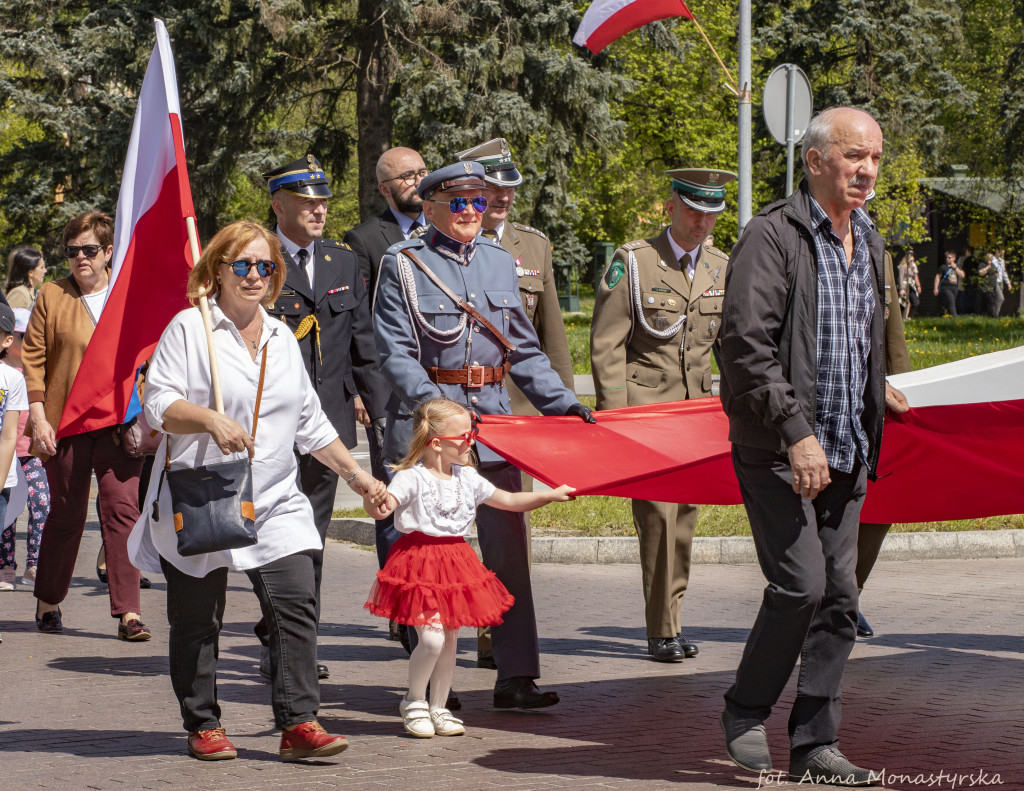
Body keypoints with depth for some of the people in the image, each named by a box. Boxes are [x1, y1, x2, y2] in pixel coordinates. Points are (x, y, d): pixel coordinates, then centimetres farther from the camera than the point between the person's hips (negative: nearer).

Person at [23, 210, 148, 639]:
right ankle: (48, 603, 25)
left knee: (123, 509, -9)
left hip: (119, 424, 0)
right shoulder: (52, 296, 5)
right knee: (66, 514, 6)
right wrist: (38, 418, -4)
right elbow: (32, 357, 4)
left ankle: (128, 613, -8)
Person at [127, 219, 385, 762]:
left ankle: (298, 723, -9)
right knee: (197, 618, 4)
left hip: (274, 502, 4)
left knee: (296, 604, -10)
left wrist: (356, 475, 19)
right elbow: (157, 404, -11)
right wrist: (210, 420, -27)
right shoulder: (189, 329, -2)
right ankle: (203, 726, 17)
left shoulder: (283, 339, 16)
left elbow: (311, 424, 22)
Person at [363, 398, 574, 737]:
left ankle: (438, 709, 21)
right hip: (420, 564, -6)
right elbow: (385, 504, -26)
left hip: (455, 561, 6)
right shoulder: (412, 478, -12)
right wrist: (377, 502, -51)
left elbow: (509, 500, 17)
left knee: (450, 639, 8)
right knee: (431, 637, -15)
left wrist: (552, 494, 11)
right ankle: (413, 703, 7)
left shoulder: (467, 478, 8)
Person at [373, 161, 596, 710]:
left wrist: (563, 402, 9)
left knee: (507, 542, -1)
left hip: (492, 416, 4)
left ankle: (516, 675, 2)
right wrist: (430, 400, -22)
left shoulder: (499, 263, 15)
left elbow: (523, 349, 19)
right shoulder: (404, 264, 1)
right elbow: (394, 351, -7)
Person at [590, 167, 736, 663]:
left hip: (695, 408, 5)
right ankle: (661, 631, -6)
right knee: (657, 512, -11)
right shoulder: (632, 262, -5)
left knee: (684, 514, 5)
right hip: (642, 405, -5)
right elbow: (606, 345, -6)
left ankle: (670, 620, 14)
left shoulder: (721, 268, 10)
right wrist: (614, 414, -12)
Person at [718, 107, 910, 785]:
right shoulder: (773, 235, -10)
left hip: (847, 450, 7)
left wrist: (876, 392, 19)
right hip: (778, 448, -7)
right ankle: (745, 713, 6)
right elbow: (747, 343, -18)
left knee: (839, 596, 5)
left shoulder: (870, 244, 15)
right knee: (801, 582, -15)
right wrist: (796, 432, -22)